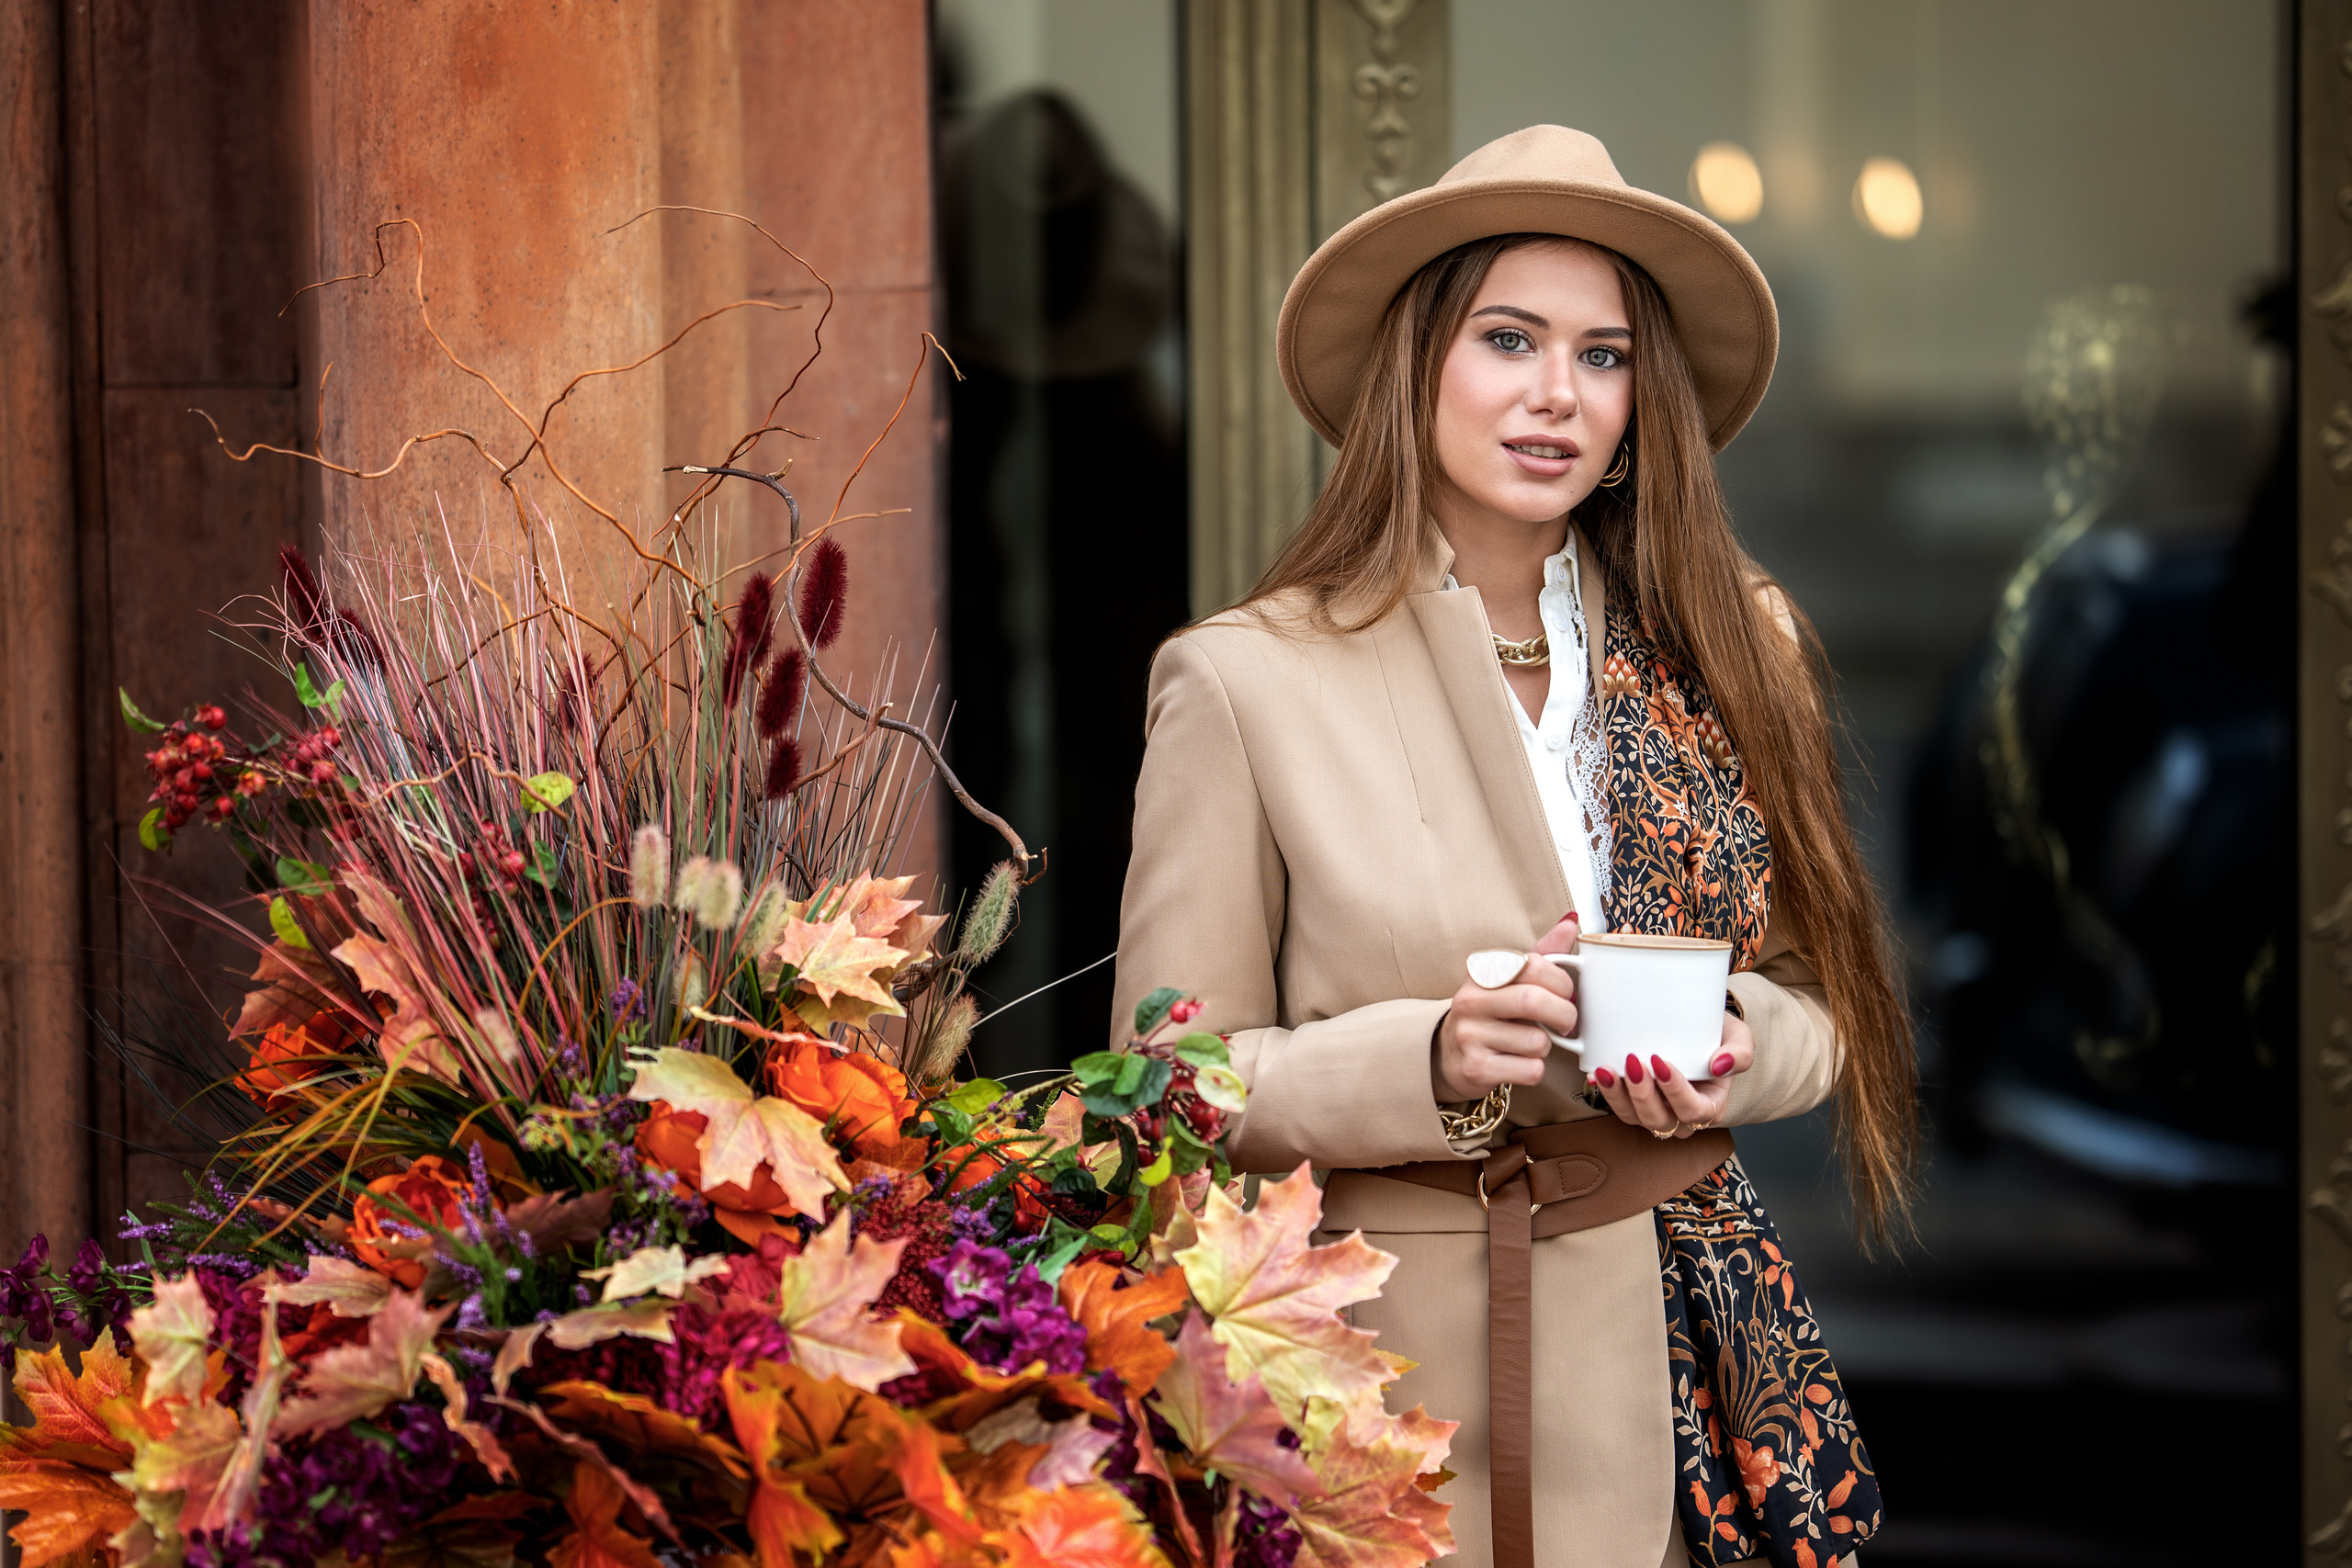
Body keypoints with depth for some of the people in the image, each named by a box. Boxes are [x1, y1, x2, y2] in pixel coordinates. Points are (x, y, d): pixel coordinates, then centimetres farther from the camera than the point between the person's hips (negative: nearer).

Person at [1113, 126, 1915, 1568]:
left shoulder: (1727, 652, 5)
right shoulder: (1243, 683, -6)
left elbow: (1821, 1002, 11)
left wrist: (1734, 1046, -12)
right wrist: (1430, 1060, -21)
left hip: (1678, 1371, 3)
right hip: (1400, 1369, -3)